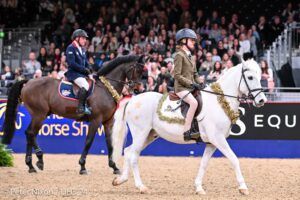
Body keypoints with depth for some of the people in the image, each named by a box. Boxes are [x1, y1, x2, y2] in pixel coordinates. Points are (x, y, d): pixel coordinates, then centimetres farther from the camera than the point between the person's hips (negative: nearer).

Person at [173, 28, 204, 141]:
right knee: (194, 102, -31)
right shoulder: (179, 55, -7)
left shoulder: (190, 56, 20)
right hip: (181, 87, -9)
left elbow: (195, 74, 22)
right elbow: (177, 75, -14)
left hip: (191, 87, 9)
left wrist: (199, 84, 3)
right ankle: (187, 132, -32)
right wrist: (191, 83, -18)